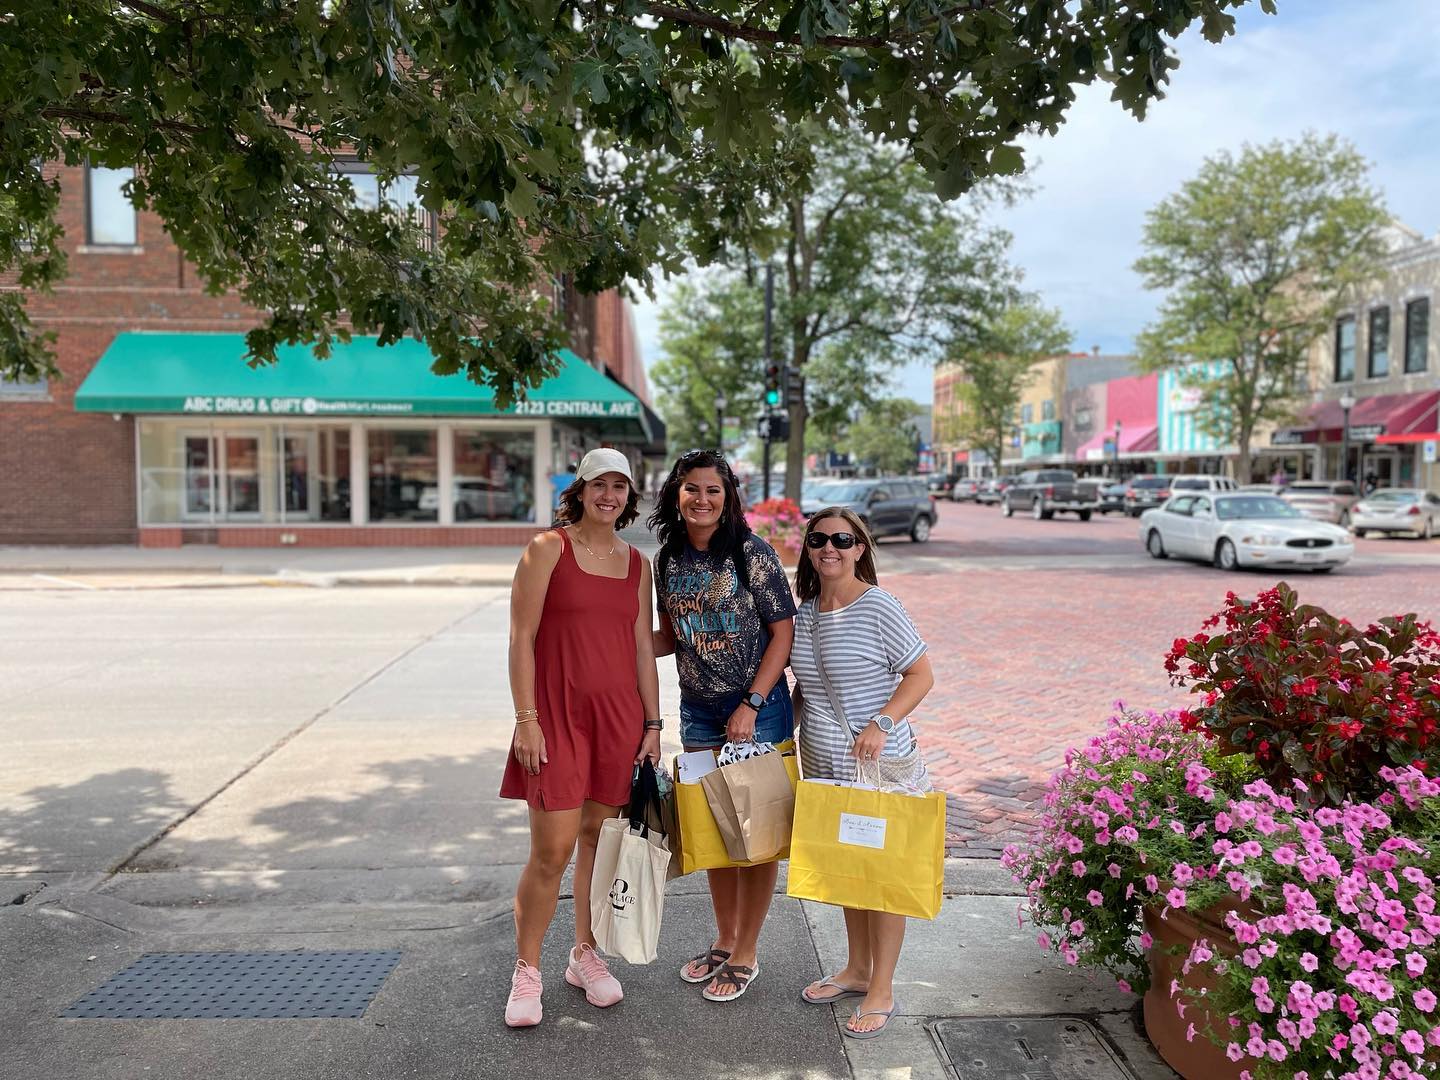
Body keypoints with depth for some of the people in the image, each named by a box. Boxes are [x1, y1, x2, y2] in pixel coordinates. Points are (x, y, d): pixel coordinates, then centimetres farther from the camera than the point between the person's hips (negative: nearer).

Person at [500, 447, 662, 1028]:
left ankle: (585, 954, 30)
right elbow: (521, 637, -7)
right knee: (552, 851, -3)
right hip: (557, 714, -4)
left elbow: (642, 646, 11)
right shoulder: (548, 548, -4)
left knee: (600, 835, 13)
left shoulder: (636, 562, 10)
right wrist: (526, 718, -12)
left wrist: (652, 723, 7)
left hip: (620, 715, 5)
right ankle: (526, 970, 17)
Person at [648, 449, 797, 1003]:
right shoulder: (668, 560, 3)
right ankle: (724, 940, 33)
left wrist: (751, 705, -17)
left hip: (757, 709, -5)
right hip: (698, 711, 5)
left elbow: (783, 632, -12)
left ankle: (746, 954, 21)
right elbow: (672, 637, 11)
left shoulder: (752, 552, -13)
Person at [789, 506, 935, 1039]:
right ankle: (857, 968, 36)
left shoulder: (878, 606, -13)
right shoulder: (805, 614, 5)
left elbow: (921, 675, -12)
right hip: (823, 766, 6)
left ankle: (882, 991, 20)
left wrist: (882, 722, -22)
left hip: (880, 765, -6)